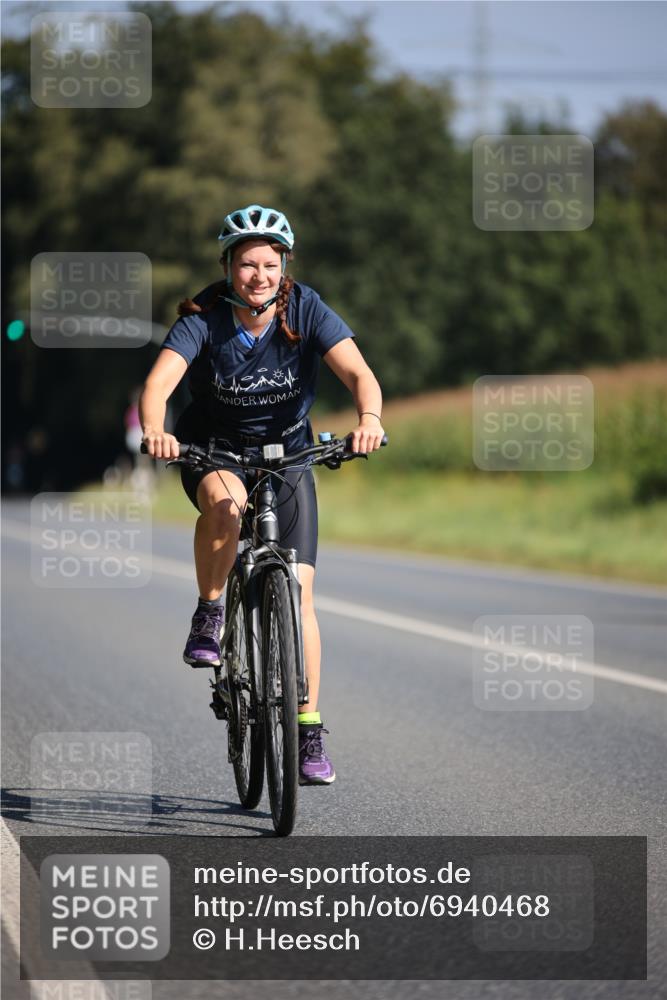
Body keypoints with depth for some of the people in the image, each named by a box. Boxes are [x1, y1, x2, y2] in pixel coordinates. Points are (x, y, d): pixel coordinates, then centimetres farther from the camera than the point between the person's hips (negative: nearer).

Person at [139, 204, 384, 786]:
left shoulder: (307, 311, -17)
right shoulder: (203, 319, -19)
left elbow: (358, 372, -28)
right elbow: (159, 381, -33)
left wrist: (370, 418, -50)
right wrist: (154, 430, -55)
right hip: (212, 451, -1)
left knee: (298, 592, -9)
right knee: (225, 503, -38)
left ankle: (309, 730, -1)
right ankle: (209, 616, -14)